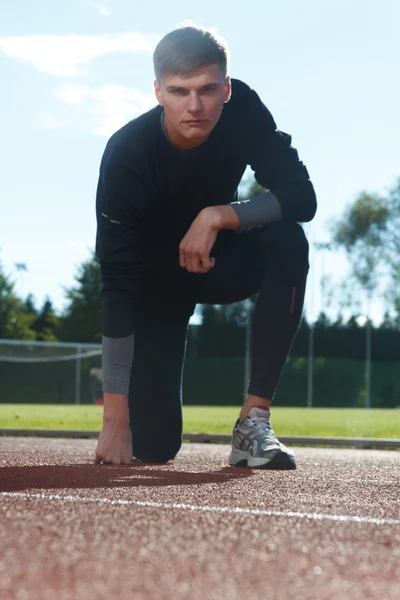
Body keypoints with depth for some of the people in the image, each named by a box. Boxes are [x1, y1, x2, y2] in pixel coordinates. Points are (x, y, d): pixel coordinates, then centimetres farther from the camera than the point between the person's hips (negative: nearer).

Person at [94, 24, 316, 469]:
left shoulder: (242, 111, -23)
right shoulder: (127, 153, -32)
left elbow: (301, 195, -25)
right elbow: (118, 285, -35)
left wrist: (219, 215, -40)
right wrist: (115, 415, -38)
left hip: (216, 260, 3)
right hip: (157, 275, -2)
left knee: (287, 241, -32)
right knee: (153, 444, -13)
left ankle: (254, 418, -27)